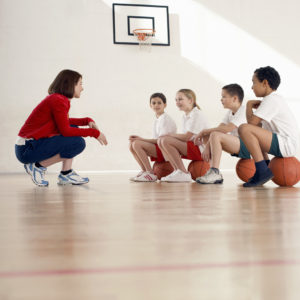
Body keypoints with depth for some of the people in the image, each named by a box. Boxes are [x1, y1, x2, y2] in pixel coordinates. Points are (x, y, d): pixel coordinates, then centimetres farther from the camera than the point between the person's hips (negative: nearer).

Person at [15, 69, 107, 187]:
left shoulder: (57, 98, 12)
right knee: (78, 143, -18)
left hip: (35, 143, 10)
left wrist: (88, 121, 13)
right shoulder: (58, 101, -16)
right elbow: (65, 131, -20)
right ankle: (38, 166, -7)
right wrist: (94, 133, -12)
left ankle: (66, 174, 7)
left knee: (74, 130, 14)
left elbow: (66, 122, 28)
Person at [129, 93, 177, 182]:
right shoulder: (157, 119, 17)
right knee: (131, 144, 0)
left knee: (137, 144, -24)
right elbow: (157, 139, 14)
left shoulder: (165, 119, -10)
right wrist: (139, 139, 3)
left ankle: (151, 174, -19)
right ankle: (144, 170, 3)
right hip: (158, 148, 9)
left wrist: (142, 139, -18)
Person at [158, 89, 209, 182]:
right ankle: (177, 170, -4)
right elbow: (186, 137, 10)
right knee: (160, 140, 1)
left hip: (201, 150, -9)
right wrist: (168, 136, -2)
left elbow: (186, 137, -18)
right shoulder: (186, 116, 17)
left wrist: (169, 135, -7)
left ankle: (183, 174, -19)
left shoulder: (197, 115, -11)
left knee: (166, 141, -22)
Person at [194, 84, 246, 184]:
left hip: (246, 146, -10)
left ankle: (215, 173, -29)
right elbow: (219, 128, 3)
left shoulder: (244, 111, -13)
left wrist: (204, 131, -17)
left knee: (215, 135, -28)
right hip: (236, 145, 10)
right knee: (207, 137, 5)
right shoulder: (230, 112, 15)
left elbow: (227, 129, -25)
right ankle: (212, 172, -5)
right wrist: (207, 147, -11)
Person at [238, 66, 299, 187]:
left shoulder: (272, 100, -13)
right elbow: (257, 124, 21)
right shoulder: (275, 98, 19)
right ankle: (265, 168, 22)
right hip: (284, 145, 11)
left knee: (244, 129, -22)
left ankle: (262, 171, -21)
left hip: (287, 145, -11)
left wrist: (249, 104, -2)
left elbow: (251, 122, -18)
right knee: (255, 133, 30)